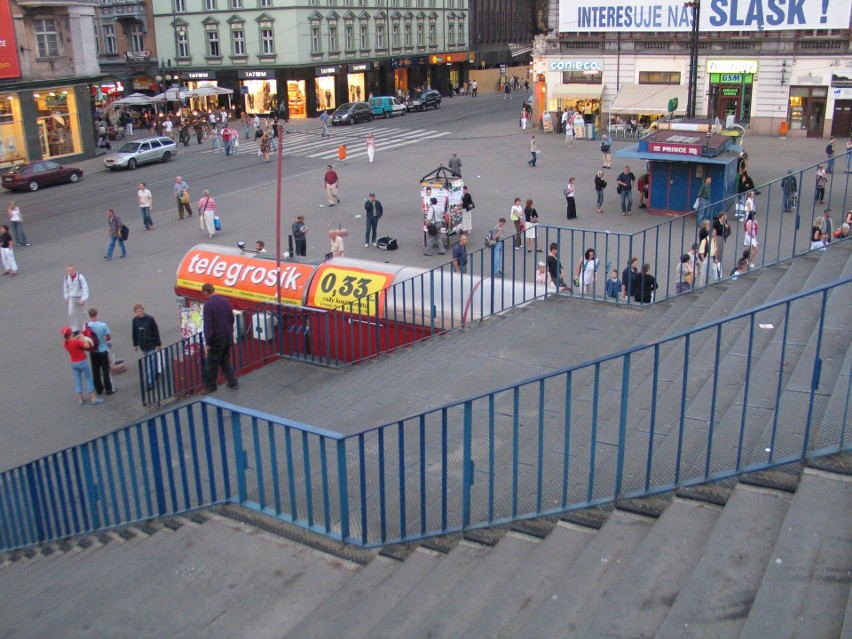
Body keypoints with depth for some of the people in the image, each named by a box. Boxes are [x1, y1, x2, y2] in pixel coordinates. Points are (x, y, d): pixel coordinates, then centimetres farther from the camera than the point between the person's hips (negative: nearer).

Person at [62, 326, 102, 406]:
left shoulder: (66, 343, -2)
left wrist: (79, 336, 7)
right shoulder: (76, 342, -24)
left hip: (73, 363, 6)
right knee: (88, 379, 3)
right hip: (82, 362, -6)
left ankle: (81, 399, 19)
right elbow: (87, 345, -21)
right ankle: (94, 398, 5)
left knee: (77, 380, 12)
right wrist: (83, 338, -9)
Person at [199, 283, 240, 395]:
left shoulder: (208, 304, -18)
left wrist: (207, 342, -14)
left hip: (217, 338, -7)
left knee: (212, 364, 5)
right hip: (228, 336, 7)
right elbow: (232, 318, 11)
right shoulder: (225, 300, 3)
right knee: (225, 360, 20)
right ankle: (233, 382, 18)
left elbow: (208, 325, -18)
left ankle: (210, 387, 13)